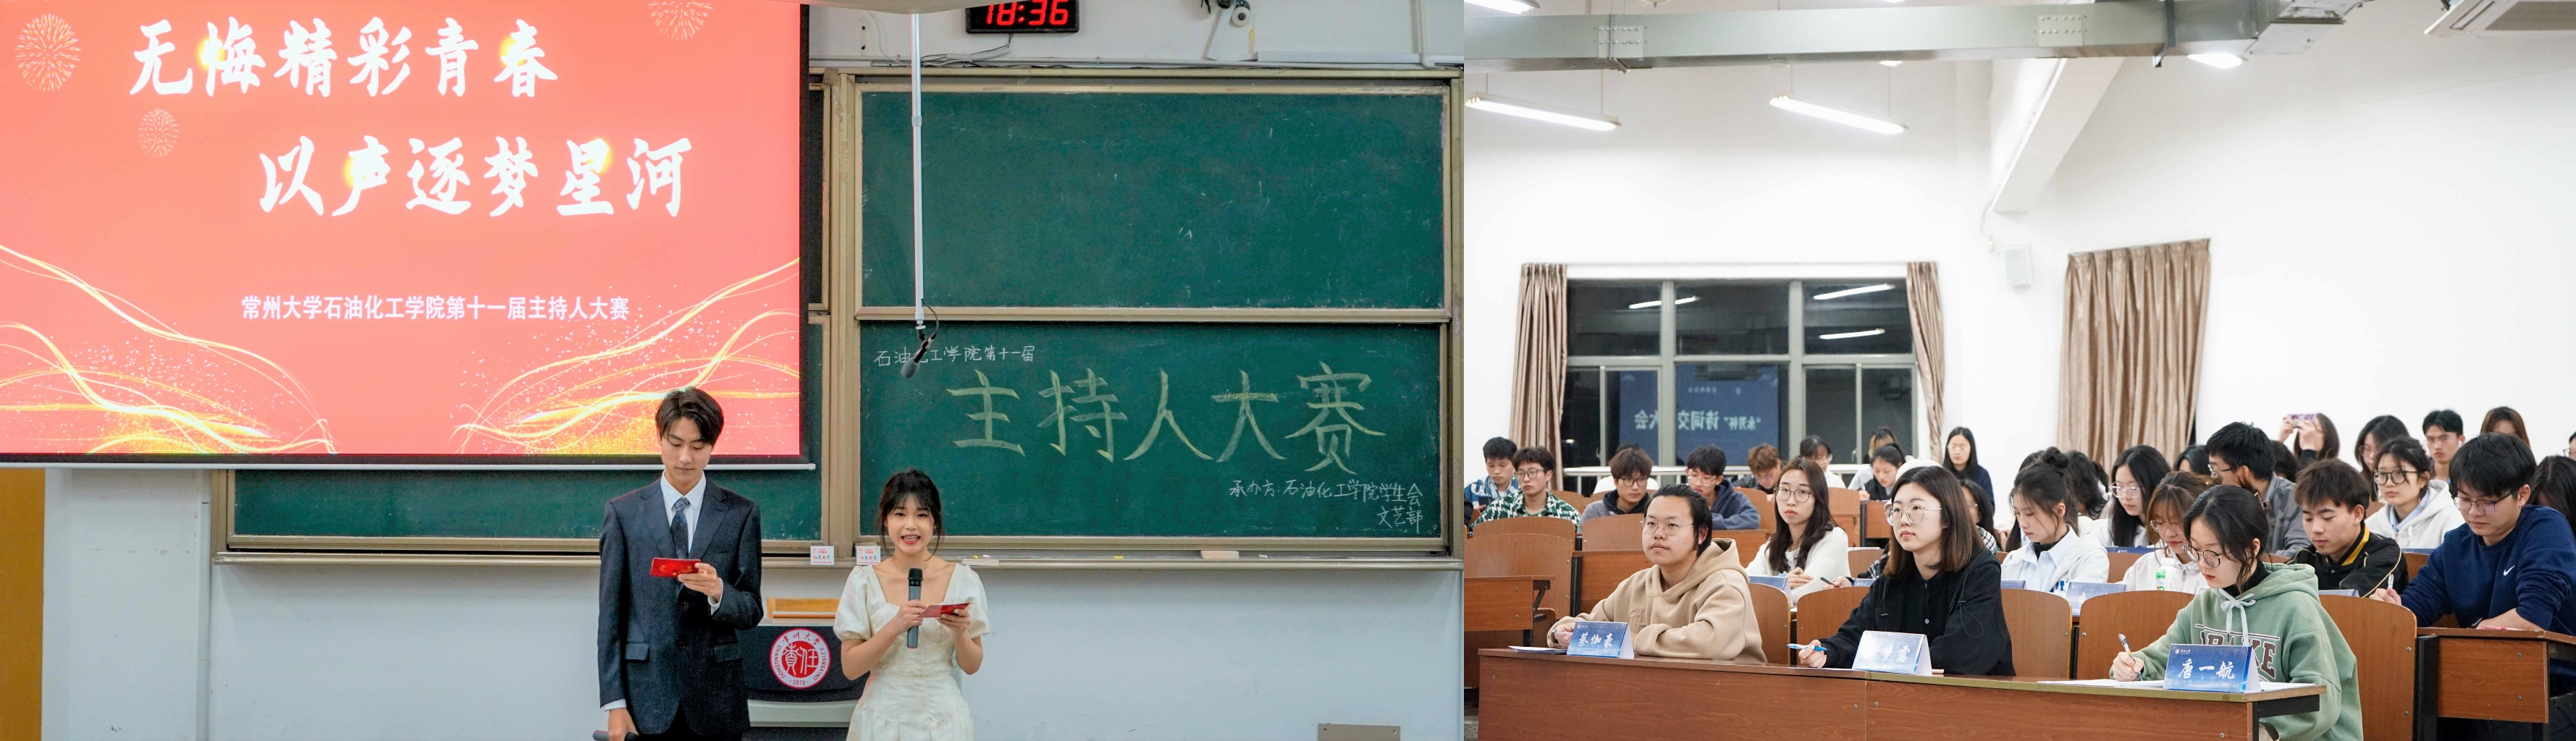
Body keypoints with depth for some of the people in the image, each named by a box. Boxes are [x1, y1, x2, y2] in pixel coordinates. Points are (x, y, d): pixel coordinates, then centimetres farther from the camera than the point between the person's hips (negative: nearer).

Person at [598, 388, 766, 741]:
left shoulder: (741, 513, 5)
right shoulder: (624, 512, 5)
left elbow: (751, 613, 5)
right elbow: (611, 614, 3)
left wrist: (718, 592, -17)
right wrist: (614, 703, -3)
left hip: (716, 700, 0)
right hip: (646, 700, 0)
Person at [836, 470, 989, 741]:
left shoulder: (963, 579, -2)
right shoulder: (864, 581, -4)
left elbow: (972, 666, 4)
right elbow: (850, 667, -6)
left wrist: (960, 634, -16)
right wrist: (894, 628, -19)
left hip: (943, 719, 1)